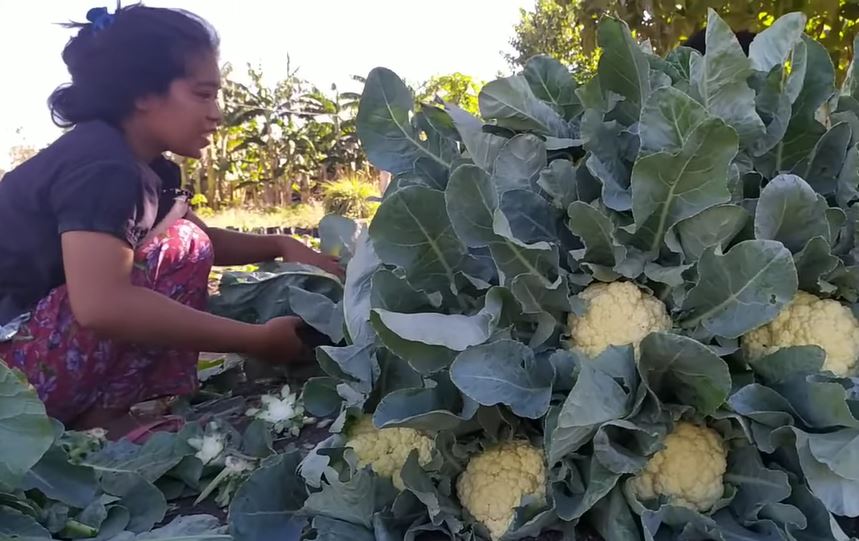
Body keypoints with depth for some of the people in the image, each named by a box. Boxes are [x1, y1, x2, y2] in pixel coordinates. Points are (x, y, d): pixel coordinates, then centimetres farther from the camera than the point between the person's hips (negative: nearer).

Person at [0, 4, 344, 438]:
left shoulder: (143, 166, 8)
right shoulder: (101, 166, -21)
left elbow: (207, 237, 23)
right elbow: (101, 304, -35)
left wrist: (283, 246, 3)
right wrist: (256, 340, -30)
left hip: (38, 330, 10)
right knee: (182, 252, -16)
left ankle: (89, 406, 5)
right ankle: (99, 418, -8)